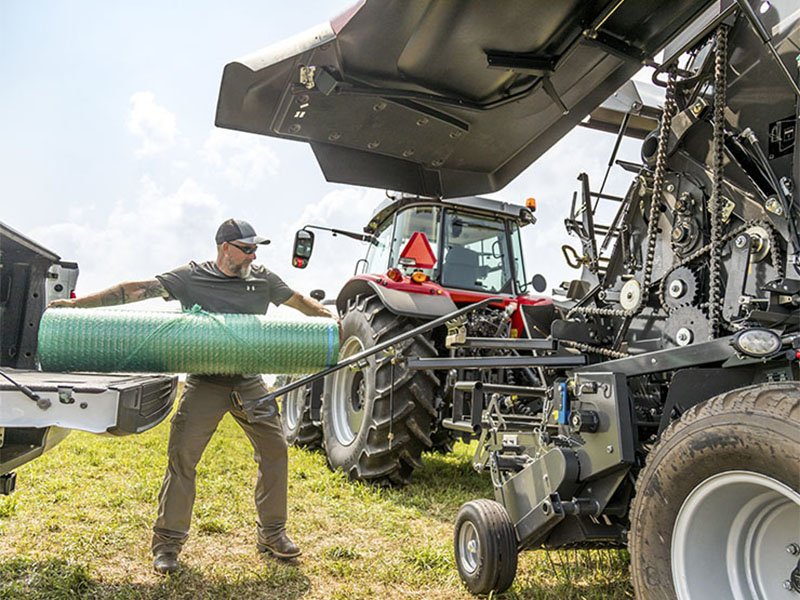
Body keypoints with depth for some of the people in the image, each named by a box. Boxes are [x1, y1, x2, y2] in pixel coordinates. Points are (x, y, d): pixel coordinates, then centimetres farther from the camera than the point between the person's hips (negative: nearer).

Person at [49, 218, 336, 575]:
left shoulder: (262, 280, 6)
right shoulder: (191, 277, -2)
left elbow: (299, 301, 13)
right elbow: (137, 290, -5)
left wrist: (329, 318, -3)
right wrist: (79, 303, -8)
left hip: (250, 384, 3)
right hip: (204, 384, -3)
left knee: (274, 449, 3)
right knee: (181, 456, -5)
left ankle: (272, 534, 20)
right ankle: (167, 542, 13)